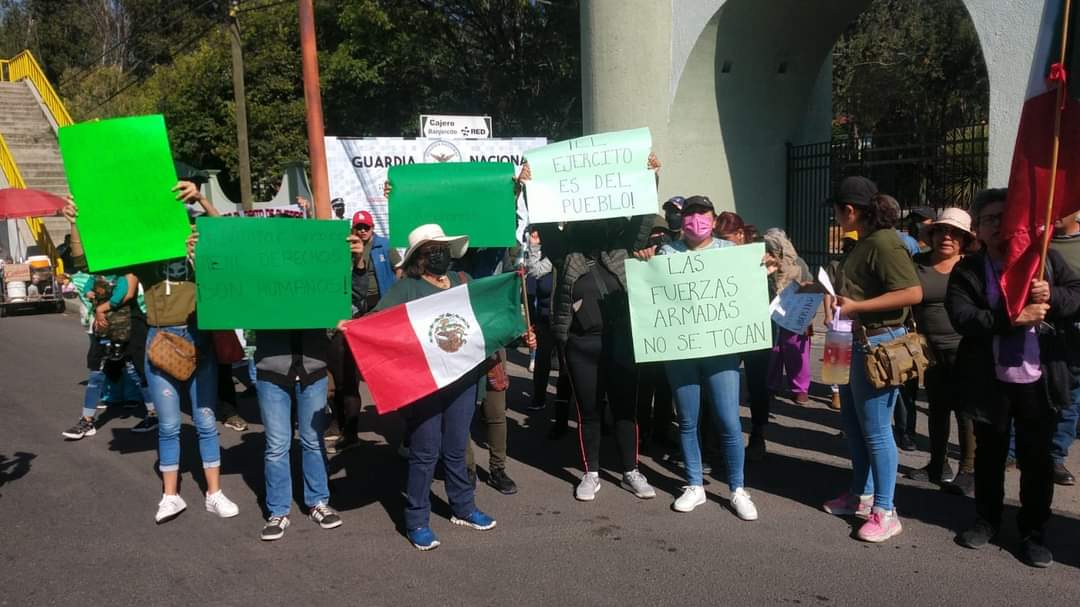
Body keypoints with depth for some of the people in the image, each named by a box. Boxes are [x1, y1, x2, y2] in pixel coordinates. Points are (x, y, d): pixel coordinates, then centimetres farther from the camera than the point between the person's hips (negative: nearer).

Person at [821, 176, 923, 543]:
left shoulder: (884, 243, -19)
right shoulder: (865, 242, 10)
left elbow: (913, 293, -26)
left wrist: (856, 306, -24)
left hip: (880, 343, -11)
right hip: (859, 340, 11)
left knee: (875, 429, -2)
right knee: (852, 421, 19)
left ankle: (885, 512, 10)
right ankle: (861, 495, 32)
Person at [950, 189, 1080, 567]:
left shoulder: (1044, 257, 2)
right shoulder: (966, 271, -3)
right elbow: (961, 317, -16)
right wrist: (1011, 319, -27)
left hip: (1039, 379, 1)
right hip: (990, 380, 0)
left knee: (1036, 458, 9)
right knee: (989, 455, 15)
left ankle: (1034, 531, 23)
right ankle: (987, 519, 32)